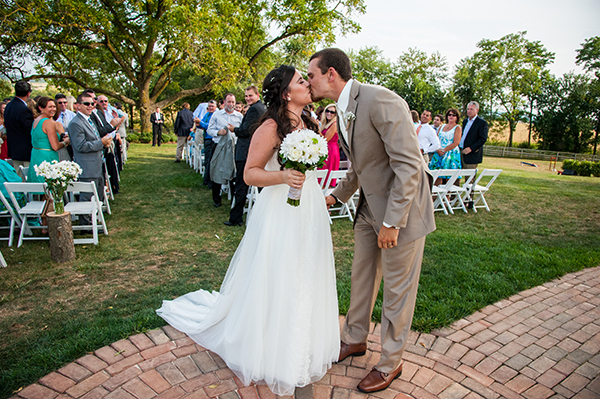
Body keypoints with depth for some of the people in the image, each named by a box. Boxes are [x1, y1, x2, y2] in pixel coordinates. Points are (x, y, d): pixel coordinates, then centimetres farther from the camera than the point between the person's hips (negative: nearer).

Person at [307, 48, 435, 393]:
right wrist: (337, 196, 20)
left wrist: (392, 222, -25)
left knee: (397, 289, 7)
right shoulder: (343, 112, 6)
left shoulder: (381, 101, -22)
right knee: (362, 277, 18)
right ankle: (355, 340, 41)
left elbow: (408, 165, -25)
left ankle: (391, 362, 27)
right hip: (370, 208, 8)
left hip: (402, 208, -8)